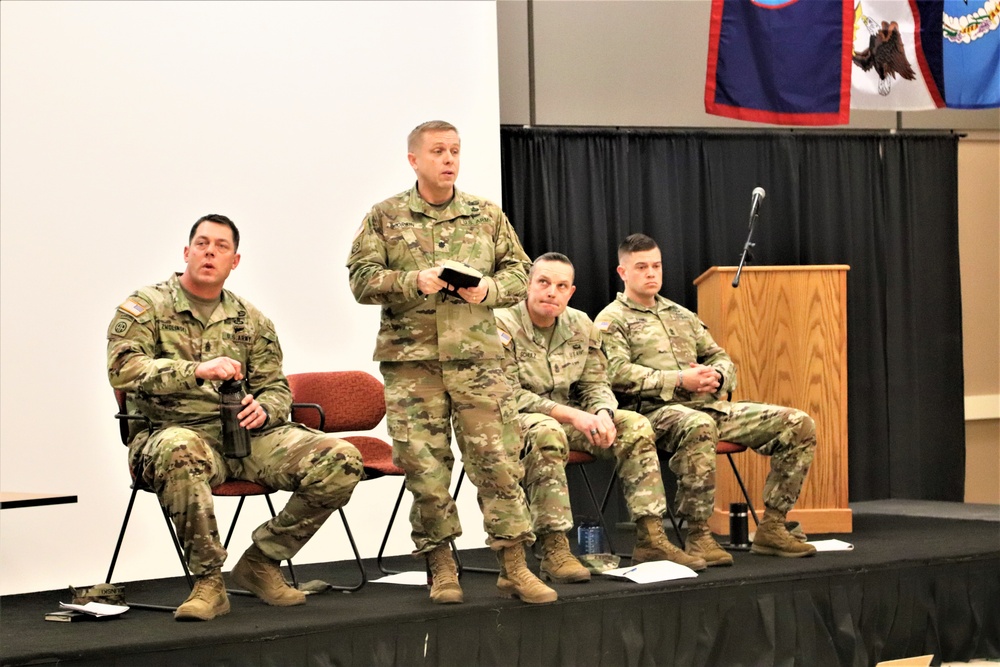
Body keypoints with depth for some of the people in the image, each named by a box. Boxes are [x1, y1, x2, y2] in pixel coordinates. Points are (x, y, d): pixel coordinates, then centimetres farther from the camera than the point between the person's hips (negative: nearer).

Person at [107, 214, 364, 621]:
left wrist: (263, 409, -9)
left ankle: (261, 563, 1)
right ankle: (208, 583, -26)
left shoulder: (252, 321, 19)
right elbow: (123, 368, -13)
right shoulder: (145, 307, 4)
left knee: (342, 462, -17)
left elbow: (277, 388, 17)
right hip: (174, 432, -5)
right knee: (181, 450, -44)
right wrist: (196, 371, -28)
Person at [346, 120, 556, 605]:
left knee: (497, 459, -4)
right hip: (410, 358, -1)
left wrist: (490, 288, -8)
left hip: (477, 356, 1)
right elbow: (362, 279, 0)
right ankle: (441, 569, 11)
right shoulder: (385, 217, 6)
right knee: (424, 466, -1)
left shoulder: (487, 215, 12)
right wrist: (412, 281, -15)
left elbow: (519, 273, 13)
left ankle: (514, 567, 2)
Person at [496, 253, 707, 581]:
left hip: (566, 418, 7)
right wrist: (571, 415, -25)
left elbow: (596, 384, 10)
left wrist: (602, 413, -16)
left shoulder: (581, 325, 7)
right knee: (547, 432, -40)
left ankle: (650, 539, -12)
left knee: (635, 426, -12)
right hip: (516, 420, -7)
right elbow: (508, 395, -19)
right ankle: (554, 551, -39)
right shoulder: (502, 325, -13)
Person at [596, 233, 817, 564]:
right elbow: (617, 374, -10)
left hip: (711, 405, 7)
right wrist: (679, 381, -17)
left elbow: (721, 358, 26)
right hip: (657, 410, -7)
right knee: (698, 427, -44)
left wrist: (716, 376, 0)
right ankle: (698, 536, -34)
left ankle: (771, 528, -7)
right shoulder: (612, 320, 6)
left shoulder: (682, 315, 28)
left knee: (799, 425, -7)